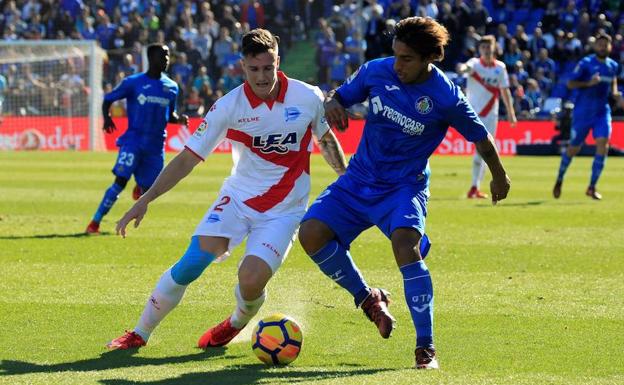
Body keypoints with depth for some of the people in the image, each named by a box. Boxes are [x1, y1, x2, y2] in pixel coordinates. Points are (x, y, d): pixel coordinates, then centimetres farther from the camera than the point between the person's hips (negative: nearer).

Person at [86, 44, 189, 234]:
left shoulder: (171, 88, 10)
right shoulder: (133, 82, -3)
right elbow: (108, 99, 4)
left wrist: (180, 118, -1)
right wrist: (107, 118, -15)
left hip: (156, 145, 4)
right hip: (134, 139, -4)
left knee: (148, 190, 6)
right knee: (120, 181, -18)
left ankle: (140, 187, 46)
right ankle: (95, 222, -12)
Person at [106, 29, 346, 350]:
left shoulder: (308, 98, -10)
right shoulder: (229, 106, -12)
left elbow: (327, 139, 12)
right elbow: (188, 157, -8)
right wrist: (146, 200, -14)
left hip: (284, 209, -1)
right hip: (238, 197, 1)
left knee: (251, 280, -21)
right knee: (192, 262, -16)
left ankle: (237, 324, 16)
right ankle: (139, 334, 2)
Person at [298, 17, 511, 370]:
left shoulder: (445, 97, -18)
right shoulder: (376, 71, -8)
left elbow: (481, 137, -1)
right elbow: (342, 95, 10)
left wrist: (499, 176, 13)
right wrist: (332, 103, -15)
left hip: (404, 186, -4)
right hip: (359, 180, 4)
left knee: (405, 241, -32)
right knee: (312, 233, -16)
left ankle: (426, 348, -23)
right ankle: (368, 298, 10)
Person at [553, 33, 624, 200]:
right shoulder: (586, 63, -9)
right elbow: (570, 84, -10)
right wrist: (589, 83, -25)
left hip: (602, 111, 4)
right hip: (583, 112, -4)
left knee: (603, 144, -15)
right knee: (574, 148, 6)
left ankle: (592, 187, -8)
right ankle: (559, 180, 31)